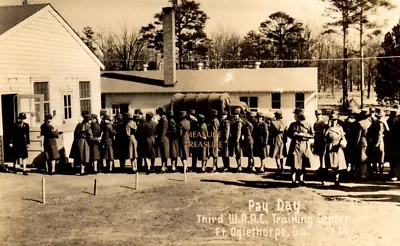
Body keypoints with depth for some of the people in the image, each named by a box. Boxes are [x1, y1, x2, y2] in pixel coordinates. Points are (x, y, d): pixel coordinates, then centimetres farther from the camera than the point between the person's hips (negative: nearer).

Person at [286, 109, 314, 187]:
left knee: (303, 164, 7)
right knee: (294, 164, -4)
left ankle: (301, 180, 18)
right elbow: (289, 134, 6)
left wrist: (303, 134, -13)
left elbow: (312, 135, 0)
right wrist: (294, 135, -13)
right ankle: (293, 181, 0)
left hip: (304, 146, 1)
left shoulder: (307, 125, 1)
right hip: (295, 145, -1)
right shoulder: (293, 125, 3)